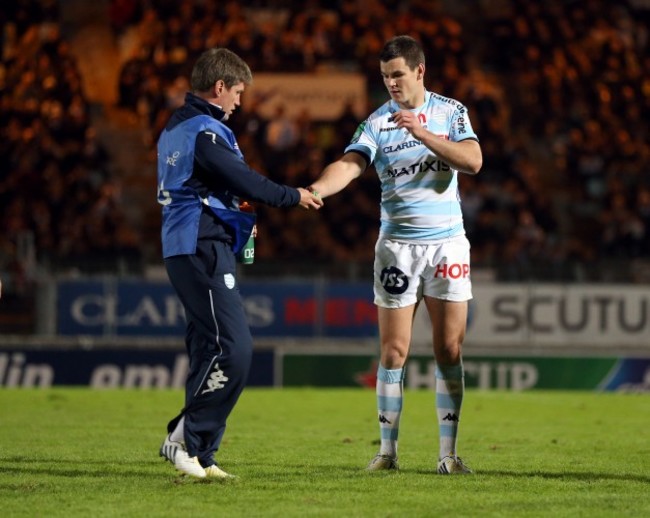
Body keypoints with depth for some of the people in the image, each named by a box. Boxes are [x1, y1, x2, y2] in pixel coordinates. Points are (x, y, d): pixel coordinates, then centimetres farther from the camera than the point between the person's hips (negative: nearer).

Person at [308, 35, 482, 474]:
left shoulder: (451, 112, 3)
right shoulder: (378, 121, -1)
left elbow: (473, 161, -11)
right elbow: (350, 165, -16)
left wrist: (424, 134, -21)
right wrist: (313, 190, -36)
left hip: (447, 241, 1)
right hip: (397, 245, -1)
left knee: (449, 350, 0)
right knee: (393, 352, -2)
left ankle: (449, 452, 5)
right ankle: (388, 451, 5)